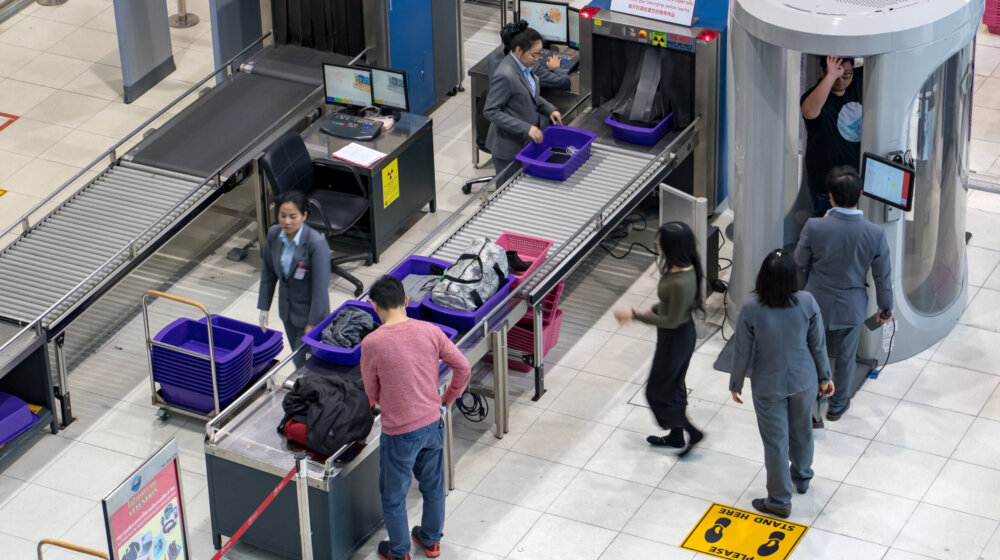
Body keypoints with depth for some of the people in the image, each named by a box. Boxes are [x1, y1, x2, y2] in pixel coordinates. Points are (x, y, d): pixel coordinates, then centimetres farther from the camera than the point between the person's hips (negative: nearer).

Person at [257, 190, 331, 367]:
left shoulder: (316, 243, -27)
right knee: (297, 356, 19)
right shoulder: (274, 234, -9)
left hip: (309, 310, -6)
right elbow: (268, 272, 4)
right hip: (287, 308, 6)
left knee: (303, 361, -1)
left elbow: (320, 287, -23)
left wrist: (312, 323, -20)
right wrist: (264, 307, 6)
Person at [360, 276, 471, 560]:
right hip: (433, 425, 4)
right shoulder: (430, 331, -10)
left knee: (394, 497, 18)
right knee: (433, 486, 26)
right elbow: (462, 367, -2)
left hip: (399, 433, -4)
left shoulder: (372, 343, -20)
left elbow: (373, 392, -7)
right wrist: (448, 399, 12)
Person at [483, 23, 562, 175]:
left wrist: (549, 109, 0)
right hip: (509, 146, -8)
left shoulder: (524, 66, 0)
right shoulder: (505, 76, -27)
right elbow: (490, 111, -25)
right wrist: (526, 128, -28)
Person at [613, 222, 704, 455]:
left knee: (658, 392, 11)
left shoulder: (680, 283, -36)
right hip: (681, 333, 9)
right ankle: (676, 436, 43)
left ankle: (692, 432, 24)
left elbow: (672, 320, -26)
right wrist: (652, 311, 8)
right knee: (673, 386, 26)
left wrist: (635, 315, -21)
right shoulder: (683, 266, -8)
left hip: (675, 339, -9)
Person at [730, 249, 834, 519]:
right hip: (803, 380, 3)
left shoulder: (751, 309, -27)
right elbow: (818, 345, -8)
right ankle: (802, 477, 51)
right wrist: (824, 377, 8)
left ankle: (780, 501, 26)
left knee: (776, 441, 13)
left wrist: (736, 383, 3)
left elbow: (742, 352, -15)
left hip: (768, 385, -3)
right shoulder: (807, 302, -21)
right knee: (802, 430, 27)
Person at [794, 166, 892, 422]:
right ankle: (837, 405, 41)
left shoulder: (814, 227, -25)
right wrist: (886, 307, 9)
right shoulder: (875, 234, -21)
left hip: (817, 304, -1)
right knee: (845, 358, 22)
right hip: (851, 307, 1)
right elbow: (883, 276, -8)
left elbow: (799, 261, -6)